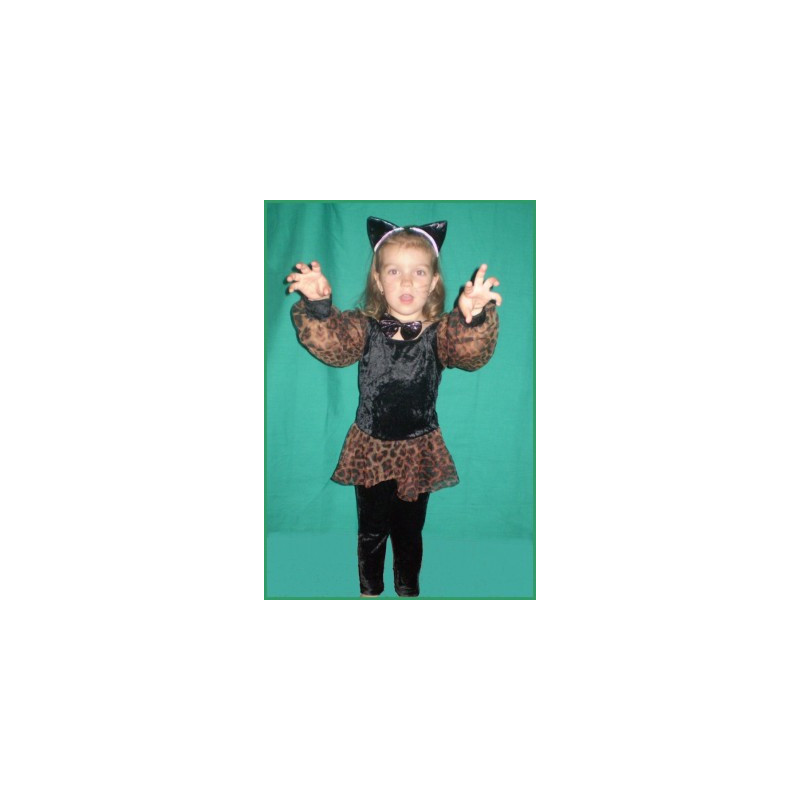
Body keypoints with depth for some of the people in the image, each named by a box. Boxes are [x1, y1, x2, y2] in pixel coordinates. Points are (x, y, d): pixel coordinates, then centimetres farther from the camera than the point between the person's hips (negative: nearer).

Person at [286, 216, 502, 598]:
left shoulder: (442, 331, -10)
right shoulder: (363, 327, -8)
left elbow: (473, 353, -28)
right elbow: (331, 343, -25)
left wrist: (474, 318, -49)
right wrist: (317, 306, -44)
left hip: (419, 452, 0)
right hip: (370, 450, 1)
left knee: (409, 530, 17)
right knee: (372, 530, 17)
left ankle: (408, 589, 41)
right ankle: (370, 588, 41)